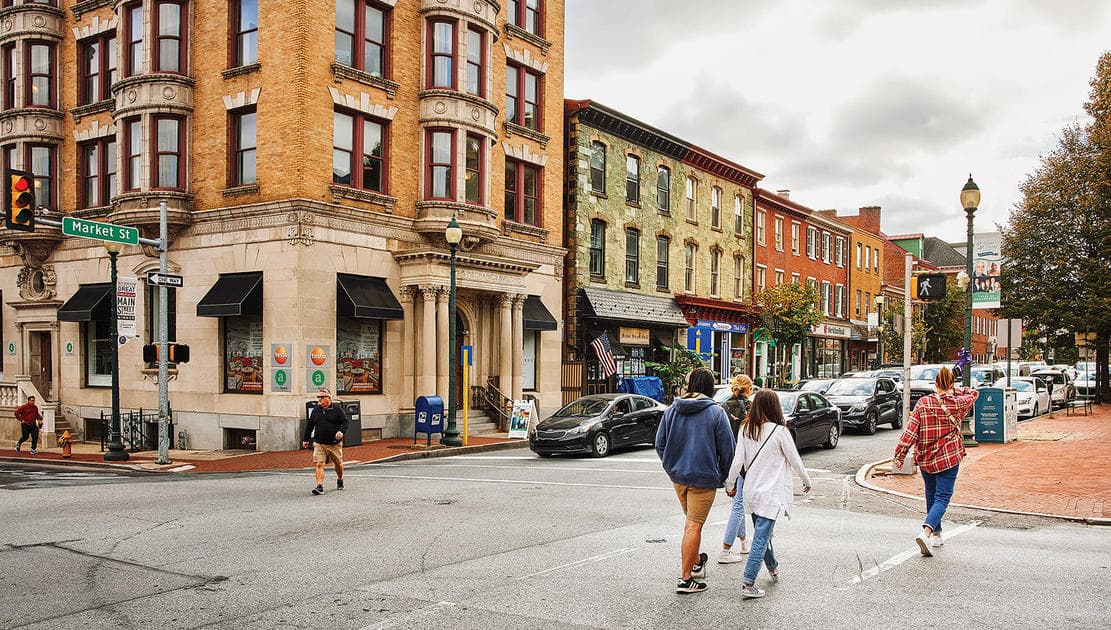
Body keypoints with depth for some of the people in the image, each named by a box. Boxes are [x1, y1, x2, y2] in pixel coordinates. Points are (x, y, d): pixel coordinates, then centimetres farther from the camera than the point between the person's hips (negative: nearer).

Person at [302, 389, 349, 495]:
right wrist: (306, 439, 20)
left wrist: (341, 432, -23)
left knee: (338, 464, 13)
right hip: (319, 443, 2)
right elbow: (310, 425, 18)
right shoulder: (315, 411, 9)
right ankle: (320, 486, -15)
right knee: (319, 464, -12)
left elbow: (345, 422, -4)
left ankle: (340, 480, 38)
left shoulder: (337, 409, -2)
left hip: (334, 444, -2)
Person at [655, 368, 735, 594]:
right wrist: (723, 477, 4)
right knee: (694, 526, 0)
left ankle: (696, 561, 38)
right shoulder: (716, 412, -11)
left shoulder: (672, 410, 2)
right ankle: (686, 578, 3)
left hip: (677, 476, 5)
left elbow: (660, 443, 8)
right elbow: (726, 448, -8)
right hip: (704, 478, -5)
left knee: (692, 522, 23)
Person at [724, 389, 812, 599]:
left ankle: (773, 568, 40)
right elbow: (795, 460, -3)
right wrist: (806, 481, 13)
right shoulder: (779, 431, -13)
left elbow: (738, 460, 0)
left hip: (751, 490, 6)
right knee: (761, 537, -4)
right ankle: (748, 585, -6)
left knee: (761, 533, 20)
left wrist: (730, 483, 11)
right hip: (770, 492, -5)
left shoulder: (746, 429, -1)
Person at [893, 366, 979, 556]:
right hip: (949, 457, -2)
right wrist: (953, 391, 24)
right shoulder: (958, 403, -6)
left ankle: (936, 535, 28)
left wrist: (899, 454, -8)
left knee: (931, 496, 19)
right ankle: (926, 532, -25)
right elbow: (974, 393, 16)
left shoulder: (923, 403, -6)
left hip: (925, 458, 2)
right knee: (942, 498, -4)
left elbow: (911, 430, -10)